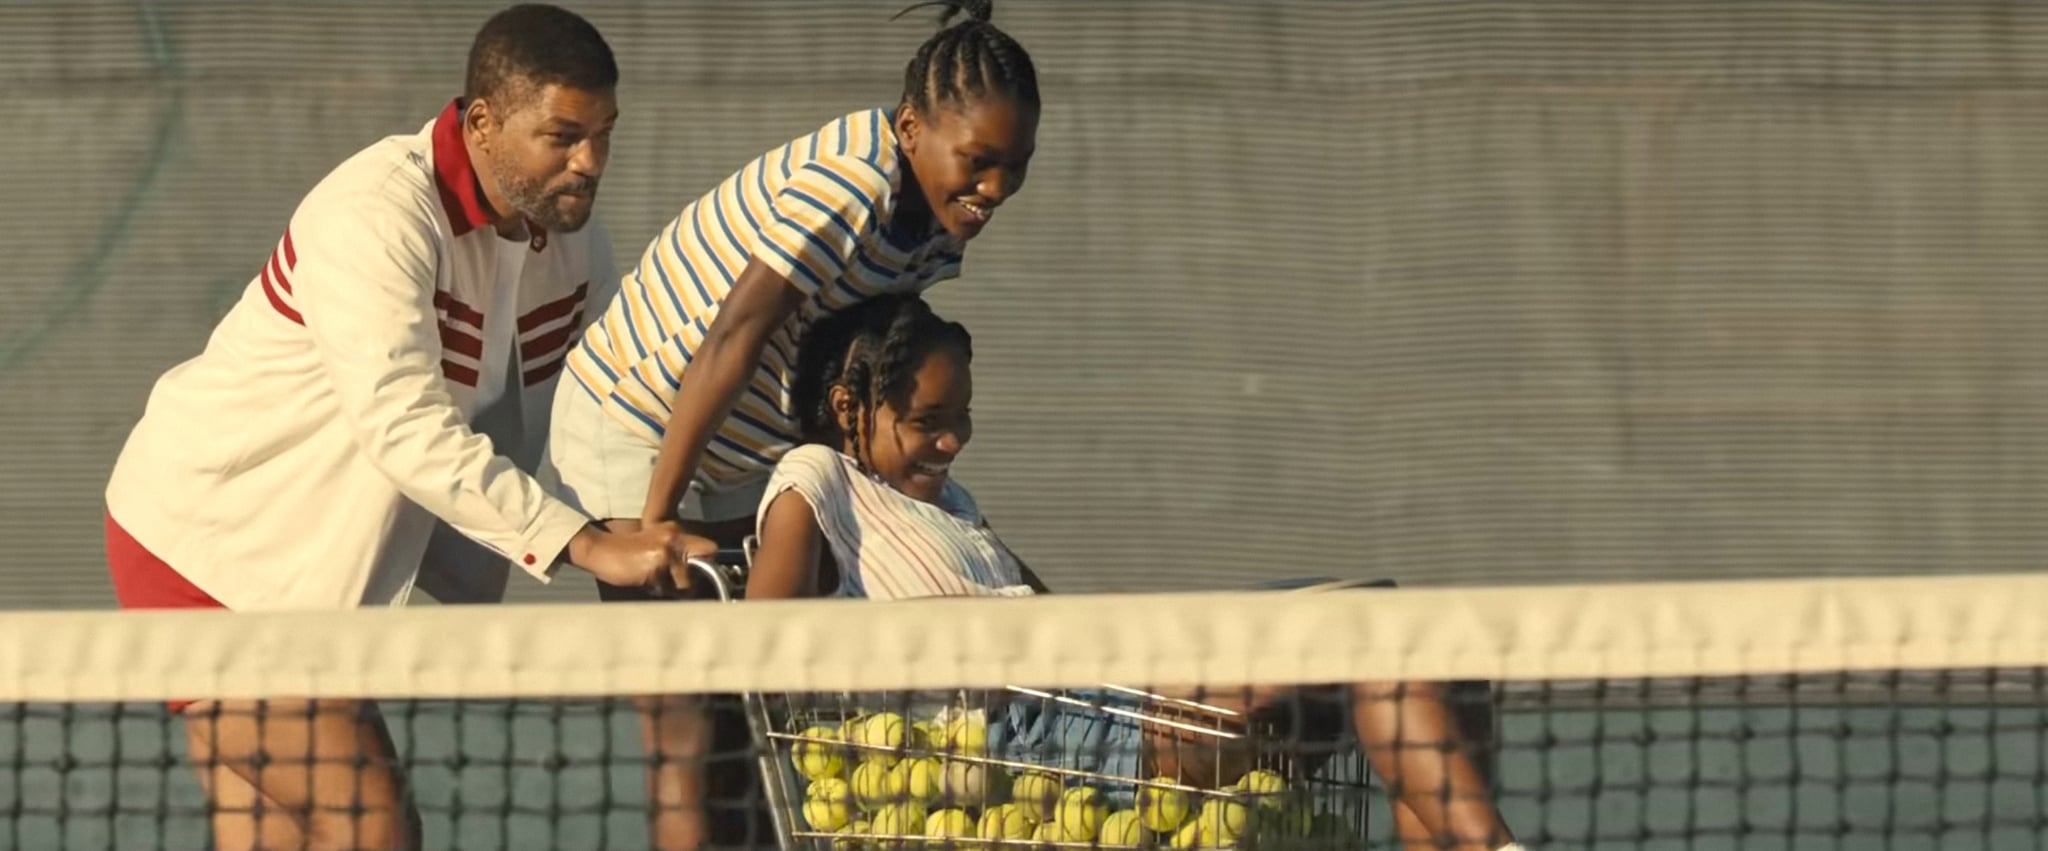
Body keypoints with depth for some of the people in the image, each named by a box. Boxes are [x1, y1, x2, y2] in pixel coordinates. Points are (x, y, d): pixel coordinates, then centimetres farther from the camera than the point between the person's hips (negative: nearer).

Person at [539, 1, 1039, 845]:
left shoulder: (940, 211, -1)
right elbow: (729, 344, -32)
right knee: (686, 725, -12)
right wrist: (652, 524, -31)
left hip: (746, 452, 9)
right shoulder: (849, 190, -30)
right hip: (636, 432, -9)